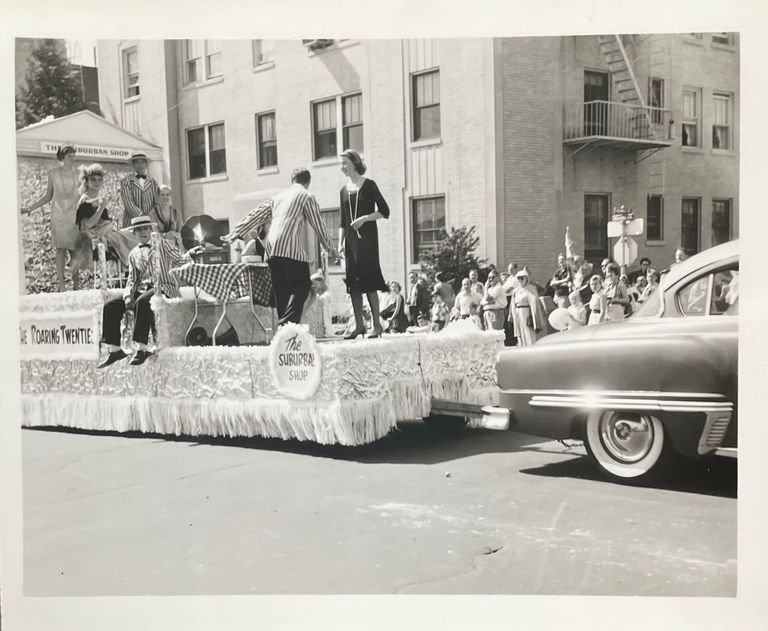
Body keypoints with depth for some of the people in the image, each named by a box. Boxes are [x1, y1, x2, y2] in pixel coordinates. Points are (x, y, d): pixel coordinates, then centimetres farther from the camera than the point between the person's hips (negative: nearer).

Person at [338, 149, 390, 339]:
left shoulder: (369, 185, -2)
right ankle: (359, 325, 8)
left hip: (367, 237, -6)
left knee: (369, 280, -9)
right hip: (351, 240, 6)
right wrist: (340, 243, 8)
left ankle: (377, 325, -4)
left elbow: (384, 211, -4)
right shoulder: (344, 190, 13)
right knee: (353, 282, 2)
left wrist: (364, 218, -15)